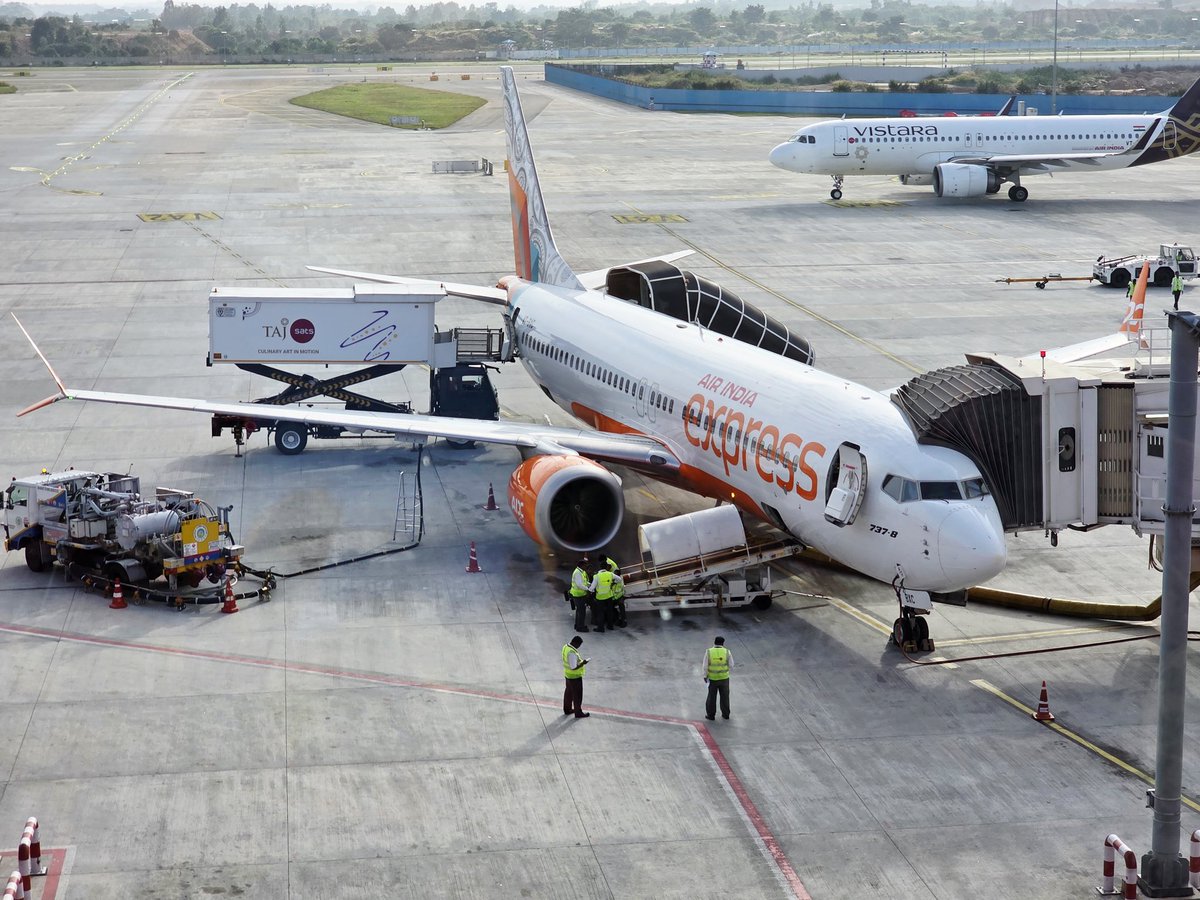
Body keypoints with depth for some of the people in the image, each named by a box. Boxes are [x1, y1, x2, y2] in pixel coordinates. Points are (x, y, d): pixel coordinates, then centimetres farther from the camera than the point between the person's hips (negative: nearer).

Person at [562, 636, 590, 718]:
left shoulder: (565, 647, -3)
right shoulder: (572, 653, -32)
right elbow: (573, 667, -30)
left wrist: (580, 661, 7)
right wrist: (583, 663, -21)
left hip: (568, 674, 9)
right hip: (575, 676, -9)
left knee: (568, 692, 23)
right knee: (577, 695, 8)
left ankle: (567, 709, 38)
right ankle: (578, 713, 21)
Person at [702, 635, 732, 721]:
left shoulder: (708, 652, -13)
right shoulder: (727, 652, -12)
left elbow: (705, 666, -11)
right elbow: (731, 665, -5)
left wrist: (705, 676, 2)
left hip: (712, 678, -1)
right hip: (724, 678, 1)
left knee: (712, 697, 15)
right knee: (724, 696, 17)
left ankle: (711, 715, 23)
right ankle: (725, 714, 27)